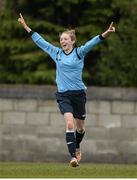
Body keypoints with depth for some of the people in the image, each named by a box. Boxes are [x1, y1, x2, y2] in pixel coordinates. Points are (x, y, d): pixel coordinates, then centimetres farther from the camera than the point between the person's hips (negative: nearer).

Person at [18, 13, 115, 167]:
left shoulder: (79, 52, -1)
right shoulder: (56, 52, 6)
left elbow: (93, 42, -16)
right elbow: (40, 41, 12)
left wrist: (106, 33, -31)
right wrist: (26, 27, 13)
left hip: (79, 94, 0)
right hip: (63, 95, 0)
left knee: (80, 127, 12)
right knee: (70, 123, -19)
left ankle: (77, 147, 41)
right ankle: (73, 156, -22)